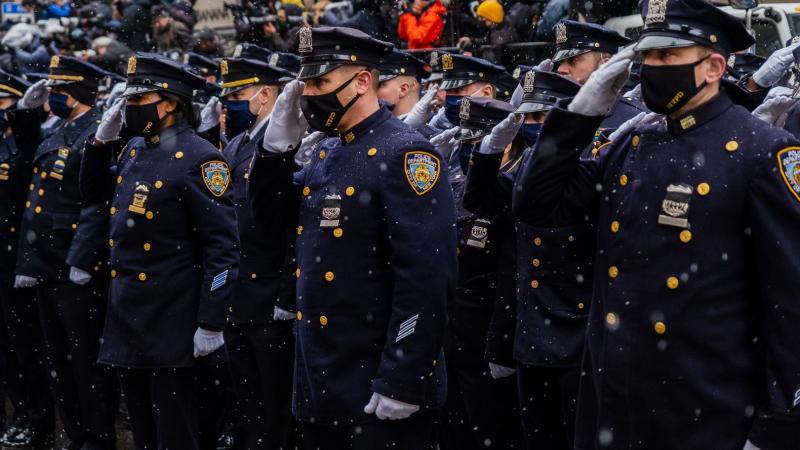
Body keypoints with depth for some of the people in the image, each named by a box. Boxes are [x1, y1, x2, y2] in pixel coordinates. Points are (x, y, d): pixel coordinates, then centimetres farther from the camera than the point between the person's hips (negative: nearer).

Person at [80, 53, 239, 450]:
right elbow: (93, 191, 25)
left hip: (172, 327, -8)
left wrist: (211, 324, -20)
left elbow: (222, 249, -17)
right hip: (127, 320, 8)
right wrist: (102, 139, 9)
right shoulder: (134, 149, 10)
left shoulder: (199, 159, -14)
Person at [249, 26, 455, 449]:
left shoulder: (402, 153, -15)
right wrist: (278, 141, 4)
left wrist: (401, 381, -24)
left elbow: (426, 276, -21)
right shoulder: (327, 154, 13)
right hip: (319, 380, 9)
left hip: (376, 387, -9)